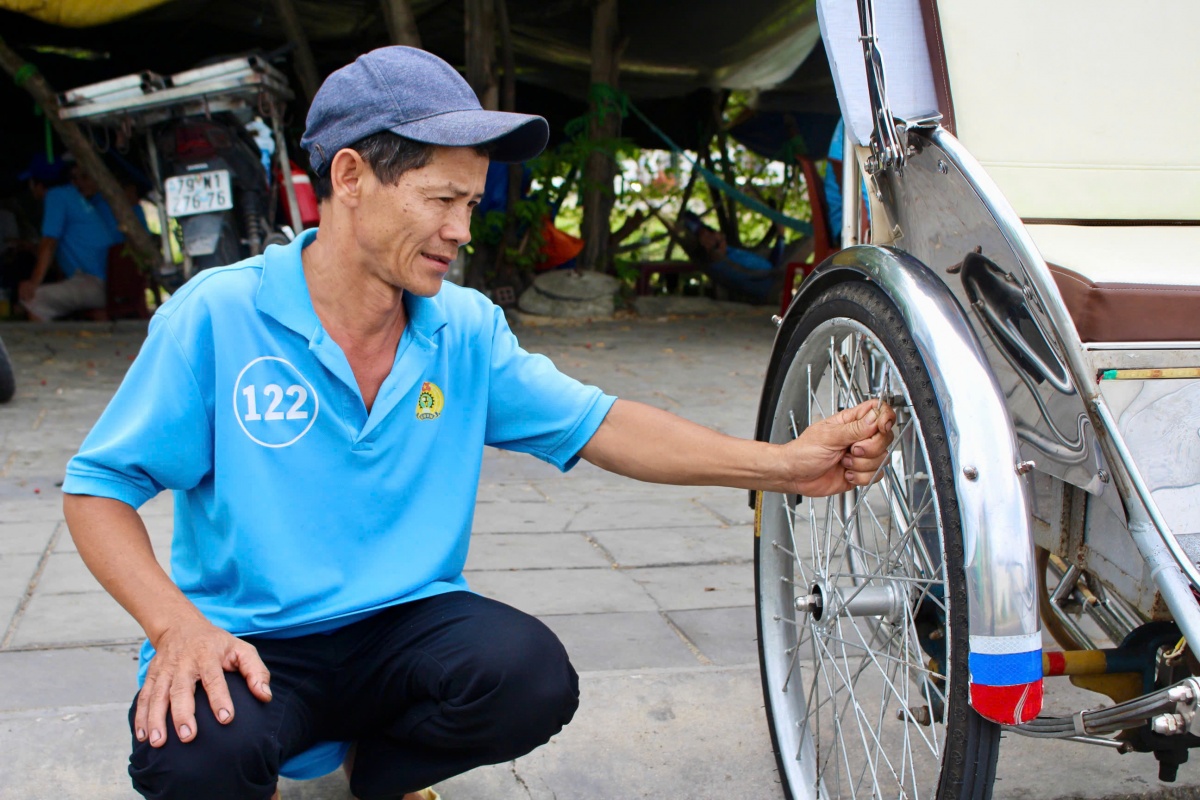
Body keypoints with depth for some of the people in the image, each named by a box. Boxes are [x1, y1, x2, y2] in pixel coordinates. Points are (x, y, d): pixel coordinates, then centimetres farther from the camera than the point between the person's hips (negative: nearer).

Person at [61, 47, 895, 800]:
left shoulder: (468, 331, 1)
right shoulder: (218, 315, -11)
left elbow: (602, 425, 0)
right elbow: (99, 487, -7)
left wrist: (783, 464, -11)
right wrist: (176, 622, -24)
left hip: (408, 626, 3)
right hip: (250, 644, -3)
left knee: (535, 677, -27)